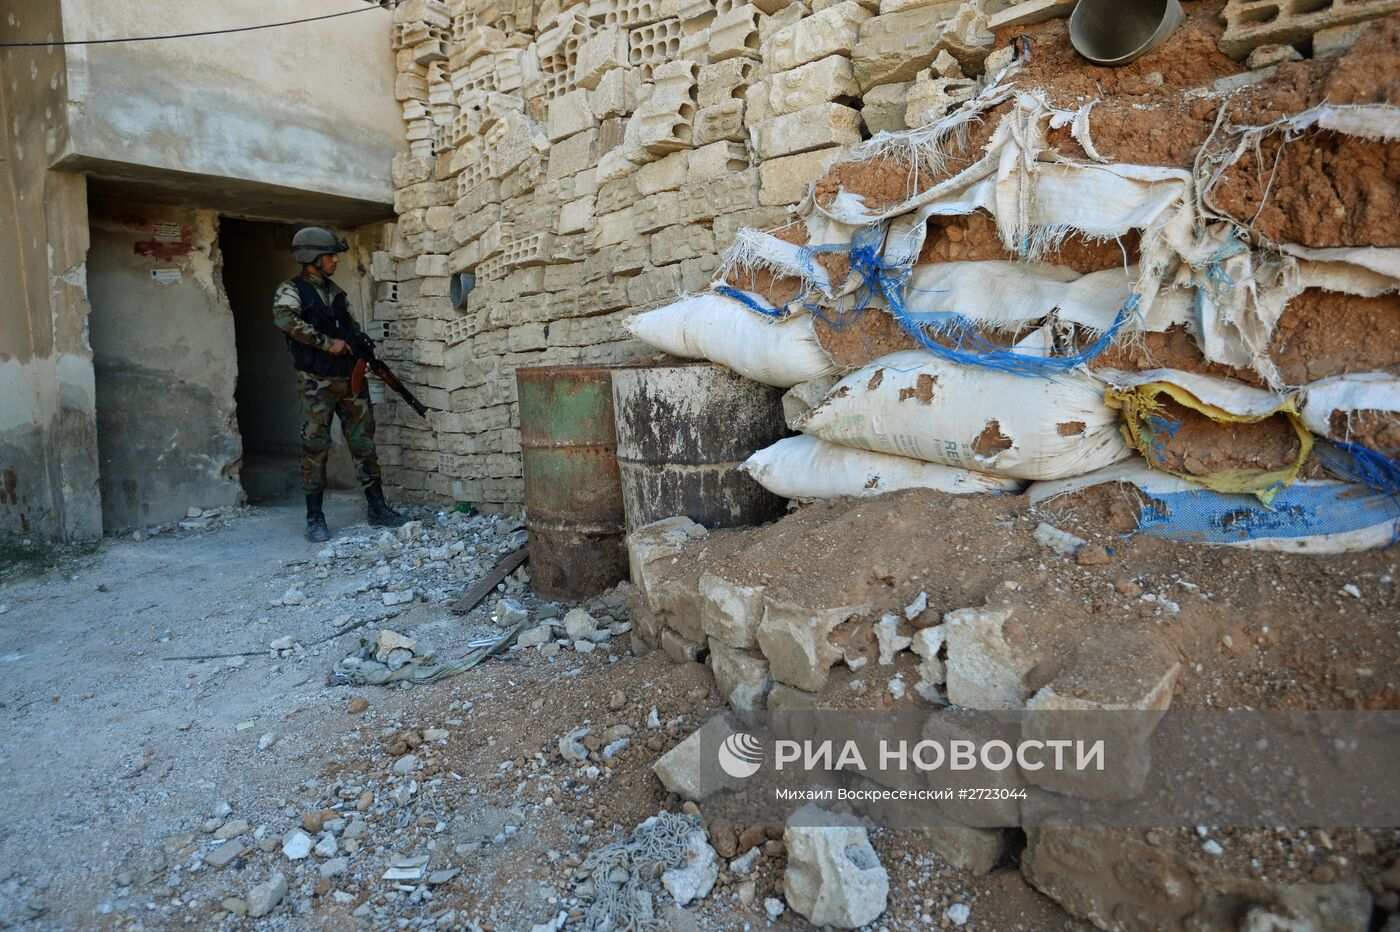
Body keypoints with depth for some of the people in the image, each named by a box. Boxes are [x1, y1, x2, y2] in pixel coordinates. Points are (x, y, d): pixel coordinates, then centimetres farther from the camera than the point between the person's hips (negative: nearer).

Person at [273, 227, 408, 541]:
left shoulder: (335, 291, 17)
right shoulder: (291, 290, -2)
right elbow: (285, 318, -21)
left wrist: (363, 342, 4)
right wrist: (328, 343, -21)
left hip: (351, 379, 6)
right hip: (317, 383, -6)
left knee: (364, 443, 5)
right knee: (315, 448, -2)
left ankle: (378, 508, 11)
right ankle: (314, 518, 6)